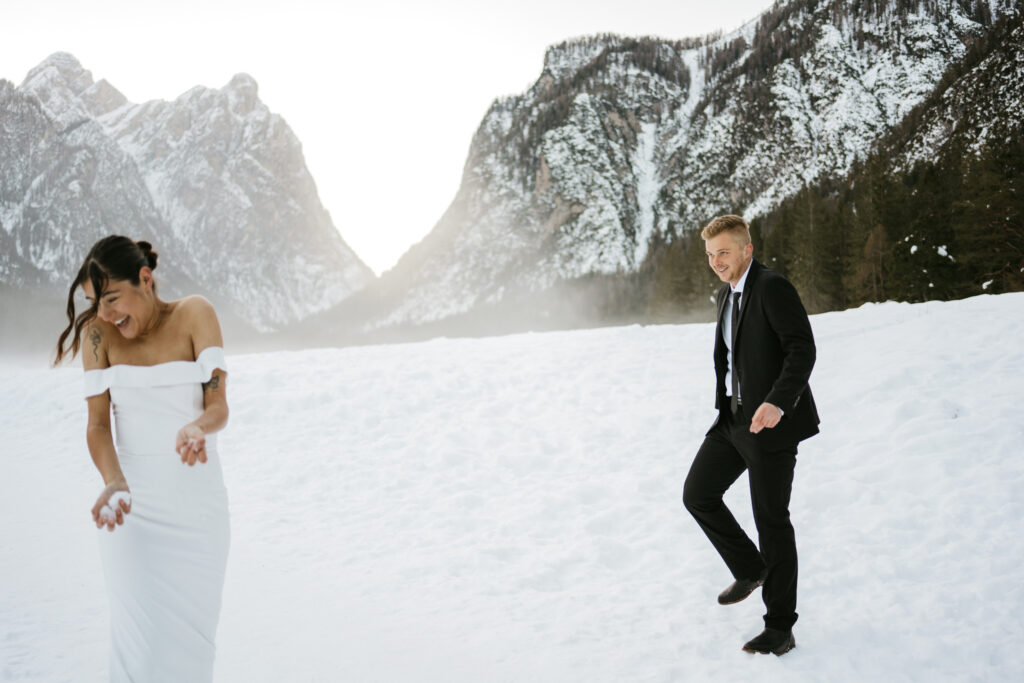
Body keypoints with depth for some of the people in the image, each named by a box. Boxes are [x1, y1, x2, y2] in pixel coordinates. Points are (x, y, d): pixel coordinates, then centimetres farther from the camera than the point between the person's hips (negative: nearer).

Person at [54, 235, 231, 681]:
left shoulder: (194, 315, -4)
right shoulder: (97, 332, -1)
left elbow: (218, 405, -9)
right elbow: (97, 424, -5)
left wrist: (198, 428, -32)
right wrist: (113, 483, -24)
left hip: (198, 501, 0)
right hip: (134, 504, 0)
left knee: (193, 636, 4)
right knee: (139, 643, -4)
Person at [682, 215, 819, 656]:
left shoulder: (773, 288, -15)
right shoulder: (728, 294, 14)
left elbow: (803, 350, -23)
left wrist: (777, 403, -36)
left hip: (772, 421, -9)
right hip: (735, 417, 9)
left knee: (771, 520, -2)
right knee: (697, 494, 7)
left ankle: (780, 628, 10)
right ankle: (750, 569, 27)